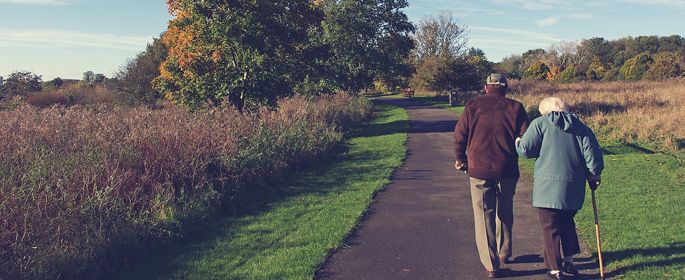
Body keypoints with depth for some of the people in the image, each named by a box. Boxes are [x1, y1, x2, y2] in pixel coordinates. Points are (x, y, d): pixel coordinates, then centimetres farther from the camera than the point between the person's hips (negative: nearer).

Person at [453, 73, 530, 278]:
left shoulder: (473, 106, 1)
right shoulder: (515, 108, 1)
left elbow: (459, 136, 1)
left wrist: (461, 159, 15)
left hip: (479, 169, -1)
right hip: (507, 170, 1)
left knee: (483, 216, 5)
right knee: (505, 213, 21)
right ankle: (504, 252, 37)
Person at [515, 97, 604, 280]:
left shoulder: (540, 124, -2)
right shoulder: (579, 126, 9)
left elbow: (525, 150, -7)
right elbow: (592, 153, 4)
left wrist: (517, 142, 15)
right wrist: (594, 175, 17)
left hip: (548, 186, -4)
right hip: (573, 188, 5)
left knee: (550, 227, 5)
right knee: (567, 222, 24)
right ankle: (569, 261, 25)